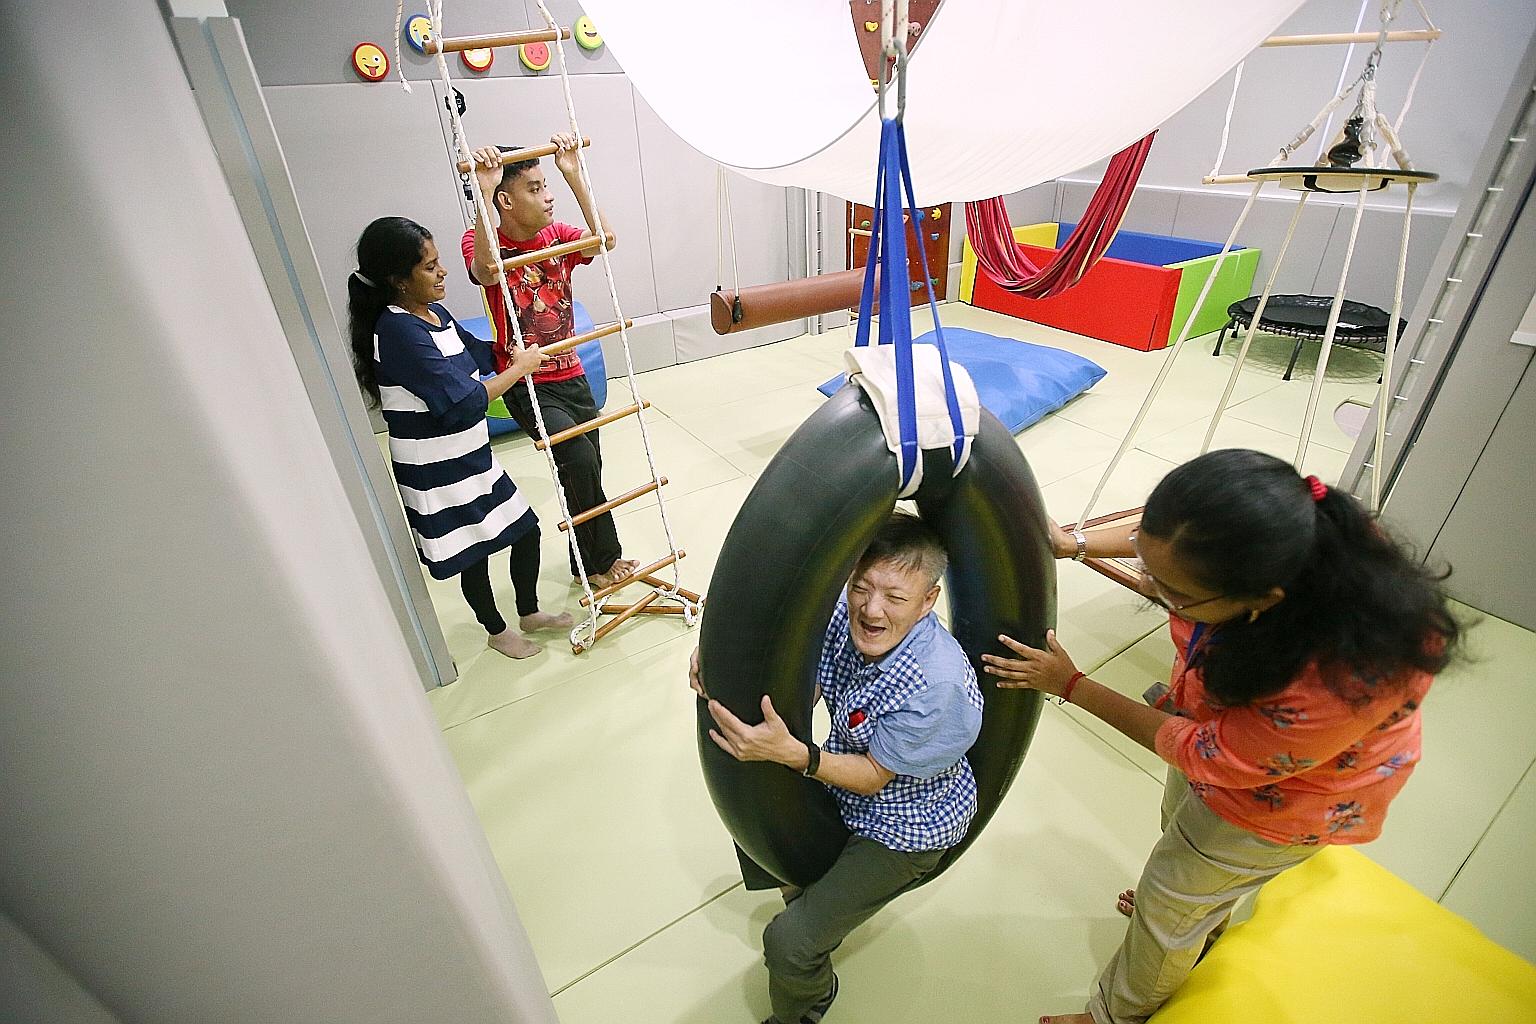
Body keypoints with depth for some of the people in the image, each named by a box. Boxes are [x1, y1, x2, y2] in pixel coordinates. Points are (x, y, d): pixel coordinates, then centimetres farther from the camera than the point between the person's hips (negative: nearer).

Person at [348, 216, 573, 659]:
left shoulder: (434, 314, 5)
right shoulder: (397, 331, -23)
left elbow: (478, 353, 23)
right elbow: (464, 401, -27)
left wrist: (515, 352, 6)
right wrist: (521, 367, -16)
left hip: (472, 459, 9)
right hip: (438, 476, -9)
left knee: (526, 531, 16)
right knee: (474, 554, 11)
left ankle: (529, 613, 39)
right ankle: (497, 631, 37)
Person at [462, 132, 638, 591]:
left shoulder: (556, 235, 3)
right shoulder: (482, 241, -12)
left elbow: (604, 240, -16)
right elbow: (487, 270, -36)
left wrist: (573, 174, -17)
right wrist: (483, 193, -37)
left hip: (572, 376, 6)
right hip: (528, 386, -6)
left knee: (588, 471, 12)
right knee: (580, 460, -22)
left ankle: (590, 560, 33)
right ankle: (603, 559, 1)